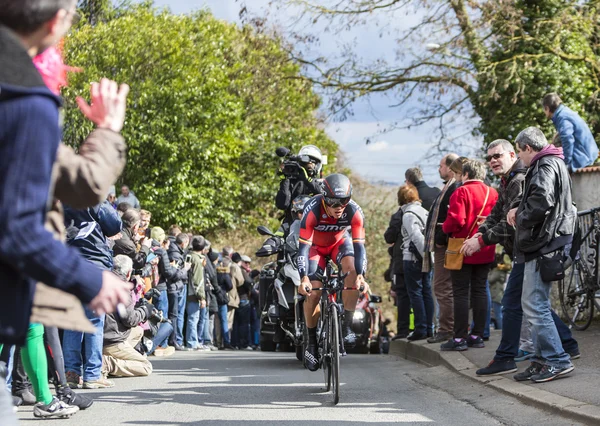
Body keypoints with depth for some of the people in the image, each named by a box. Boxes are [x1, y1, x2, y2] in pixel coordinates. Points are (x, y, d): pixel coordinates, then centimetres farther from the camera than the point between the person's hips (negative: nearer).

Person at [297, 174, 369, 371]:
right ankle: (311, 343, 4)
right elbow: (303, 246, -35)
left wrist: (361, 276, -42)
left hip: (340, 242, 1)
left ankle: (347, 325, -21)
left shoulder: (354, 211, -30)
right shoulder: (312, 210, -36)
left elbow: (359, 245, -29)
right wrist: (304, 278, -46)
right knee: (313, 293, -15)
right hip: (315, 246, -1)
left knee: (352, 268, -31)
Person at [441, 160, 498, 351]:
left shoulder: (462, 192, -12)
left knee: (461, 293, -3)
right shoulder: (492, 193, 5)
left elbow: (456, 220, -20)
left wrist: (445, 228, 0)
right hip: (485, 252, 6)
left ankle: (460, 338, -5)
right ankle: (477, 335, 12)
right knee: (480, 291, 11)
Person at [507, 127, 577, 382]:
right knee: (535, 304, 13)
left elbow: (542, 201, -25)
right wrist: (520, 210, 11)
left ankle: (558, 361, -10)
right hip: (543, 244, 11)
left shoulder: (545, 166, -11)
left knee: (534, 305, -11)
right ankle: (543, 360, 16)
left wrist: (520, 217, -10)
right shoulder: (554, 164, 22)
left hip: (543, 245, -11)